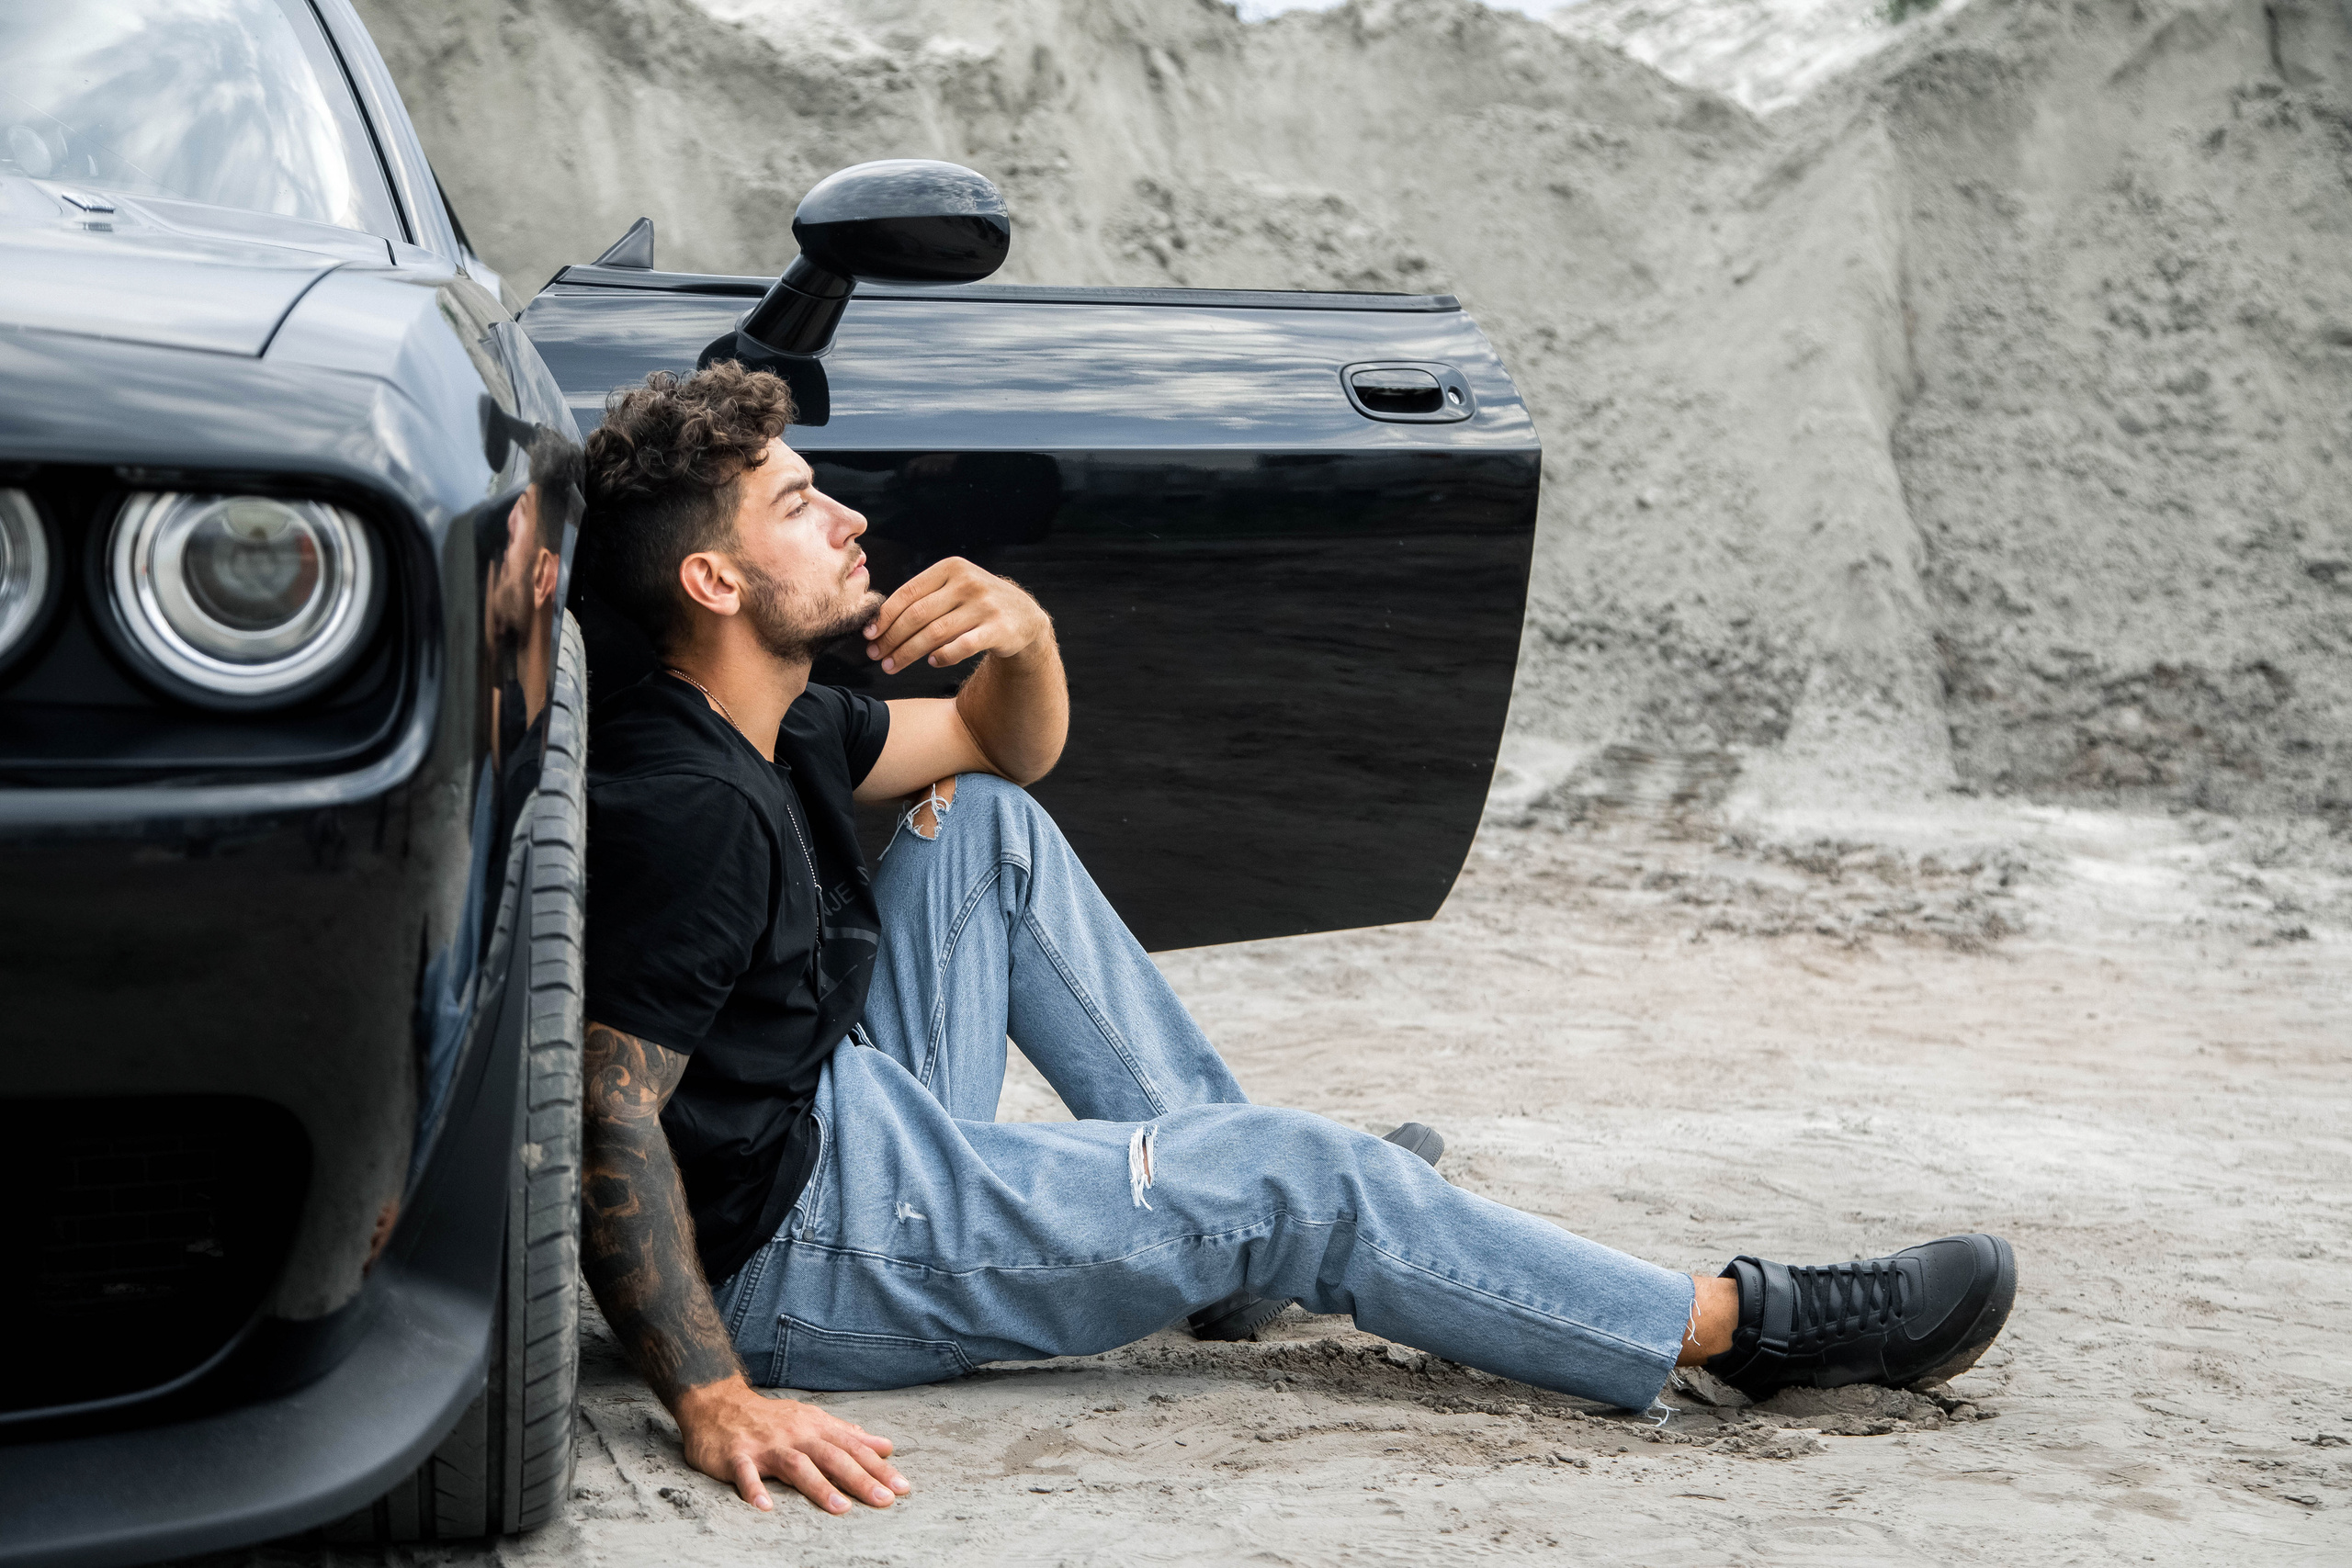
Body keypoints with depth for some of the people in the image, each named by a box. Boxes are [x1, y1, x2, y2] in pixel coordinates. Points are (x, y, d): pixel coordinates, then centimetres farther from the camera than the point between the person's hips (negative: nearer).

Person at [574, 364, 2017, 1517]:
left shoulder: (765, 731, 5)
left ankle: (1201, 1161, 16)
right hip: (792, 1251, -10)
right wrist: (715, 1400, -37)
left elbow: (1008, 746, 17)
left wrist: (1023, 636, -7)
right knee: (1298, 1182, -8)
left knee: (989, 828, 11)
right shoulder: (683, 809, -26)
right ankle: (1748, 1327, 3)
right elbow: (611, 1118, -31)